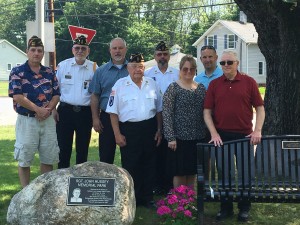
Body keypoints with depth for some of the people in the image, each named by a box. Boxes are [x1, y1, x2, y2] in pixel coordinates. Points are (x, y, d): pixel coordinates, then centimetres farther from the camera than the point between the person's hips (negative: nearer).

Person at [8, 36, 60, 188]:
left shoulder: (49, 73, 10)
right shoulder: (18, 72, -3)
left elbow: (56, 95, 7)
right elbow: (17, 96, -13)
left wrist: (47, 110, -12)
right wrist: (38, 109, -17)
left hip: (48, 120, 4)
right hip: (26, 120, -4)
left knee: (48, 157, 8)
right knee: (24, 158, 2)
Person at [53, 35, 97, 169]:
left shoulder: (94, 68, 1)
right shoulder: (63, 65, 2)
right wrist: (53, 109, -2)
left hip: (85, 112, 0)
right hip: (65, 111, 0)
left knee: (83, 149, 10)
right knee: (64, 148, 4)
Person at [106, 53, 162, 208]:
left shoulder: (152, 84, 9)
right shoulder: (120, 85, -2)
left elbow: (158, 109, 14)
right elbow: (113, 112, -3)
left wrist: (159, 130, 8)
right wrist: (117, 134, -8)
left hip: (149, 129, 3)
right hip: (128, 130, -3)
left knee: (149, 165, 10)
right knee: (130, 166, 2)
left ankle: (147, 198, 21)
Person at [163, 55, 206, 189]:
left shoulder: (201, 88, 9)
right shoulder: (173, 88, -5)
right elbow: (166, 114, -10)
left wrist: (205, 134, 5)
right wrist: (171, 138, -15)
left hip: (197, 137, 5)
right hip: (180, 137, -5)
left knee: (192, 173, 11)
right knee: (179, 174, 2)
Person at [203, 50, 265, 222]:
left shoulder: (249, 82, 0)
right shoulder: (214, 84, 3)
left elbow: (260, 108, 0)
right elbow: (207, 112, 3)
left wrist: (258, 131, -11)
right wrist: (214, 133, -7)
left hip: (244, 135, -1)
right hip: (221, 136, 2)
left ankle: (244, 208, 23)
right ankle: (226, 207, 23)